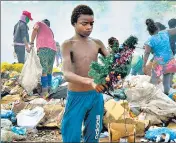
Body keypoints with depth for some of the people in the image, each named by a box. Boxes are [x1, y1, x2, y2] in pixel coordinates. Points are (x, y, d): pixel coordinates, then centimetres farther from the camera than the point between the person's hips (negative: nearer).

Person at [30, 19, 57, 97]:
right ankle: (48, 90, 16)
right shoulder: (50, 30, 37)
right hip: (53, 49, 6)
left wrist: (32, 43, -1)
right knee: (49, 71, 14)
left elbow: (35, 28, -2)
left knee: (43, 70, -7)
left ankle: (44, 92, -11)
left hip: (44, 48, -6)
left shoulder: (39, 23, 22)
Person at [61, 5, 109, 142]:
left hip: (96, 96, 4)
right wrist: (90, 81, -42)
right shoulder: (68, 45, -10)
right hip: (77, 97, -4)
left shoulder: (97, 43, 4)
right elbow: (67, 74, -24)